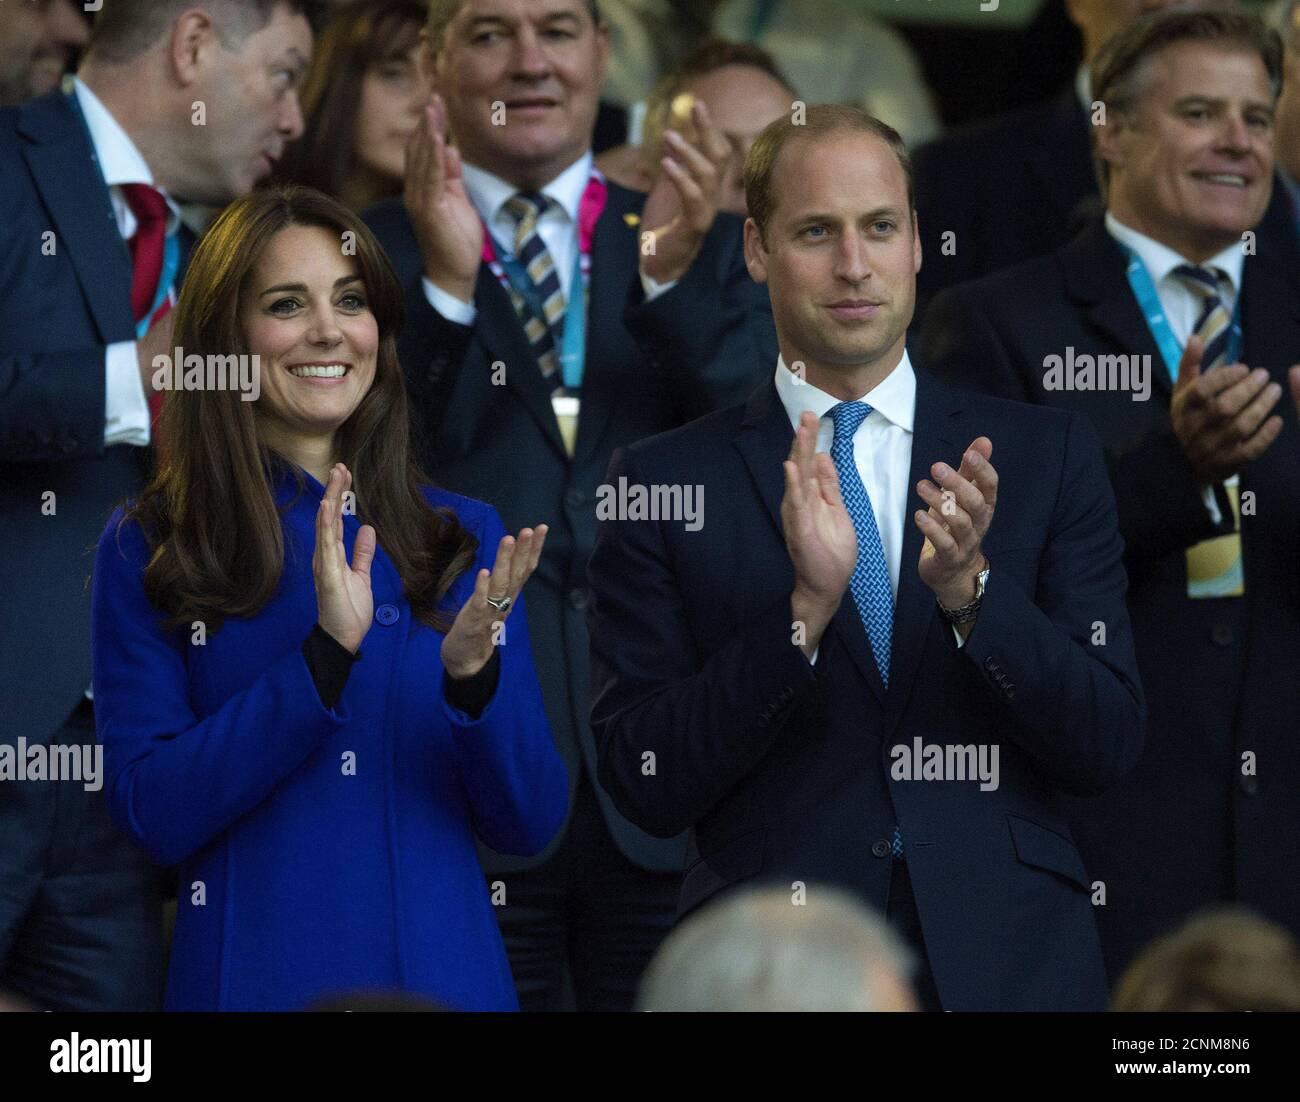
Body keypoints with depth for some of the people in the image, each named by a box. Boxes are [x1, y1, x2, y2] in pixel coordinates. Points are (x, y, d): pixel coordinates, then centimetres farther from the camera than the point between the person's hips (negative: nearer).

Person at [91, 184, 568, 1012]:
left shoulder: (465, 539, 4)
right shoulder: (146, 549, -3)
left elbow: (530, 825, 1)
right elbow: (150, 813, -11)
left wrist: (473, 672, -17)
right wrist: (327, 656, -20)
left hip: (442, 974, 2)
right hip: (250, 975, -2)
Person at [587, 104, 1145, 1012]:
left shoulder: (1050, 456, 3)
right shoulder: (666, 482, 0)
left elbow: (1108, 747, -3)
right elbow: (644, 784, -7)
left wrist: (970, 588, -18)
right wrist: (805, 609, -19)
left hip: (1013, 961, 1)